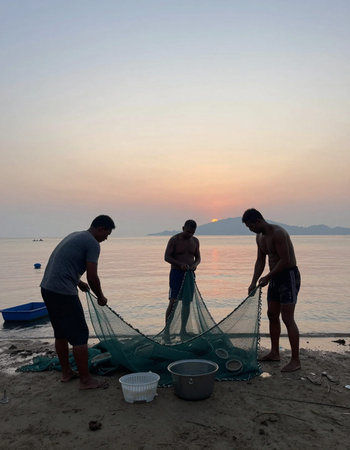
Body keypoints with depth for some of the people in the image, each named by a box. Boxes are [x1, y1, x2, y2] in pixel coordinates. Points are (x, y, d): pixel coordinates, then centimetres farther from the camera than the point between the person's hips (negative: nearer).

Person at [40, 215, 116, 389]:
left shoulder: (75, 236, 19)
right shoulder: (92, 243, -10)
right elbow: (92, 277, -12)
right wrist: (100, 297, 4)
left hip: (47, 288, 10)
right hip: (63, 293, -10)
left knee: (61, 333, 21)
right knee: (79, 336, 1)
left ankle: (66, 372, 34)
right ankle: (86, 380, 10)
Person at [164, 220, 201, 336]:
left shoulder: (195, 241, 9)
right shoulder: (174, 240, -7)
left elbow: (198, 258, 14)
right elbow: (166, 257, -10)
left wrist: (195, 264, -9)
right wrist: (180, 264, -23)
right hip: (176, 273, -5)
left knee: (187, 302, 7)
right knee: (173, 302, -9)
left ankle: (183, 330, 17)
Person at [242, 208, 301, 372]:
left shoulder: (278, 233, -21)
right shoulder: (260, 237, 8)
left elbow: (285, 260, -23)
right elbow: (260, 261, 11)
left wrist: (268, 277, -16)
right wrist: (254, 282, 3)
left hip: (289, 276, -9)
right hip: (275, 277, 9)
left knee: (287, 318, -9)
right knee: (272, 315, 13)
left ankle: (295, 360, 0)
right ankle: (274, 353, 26)